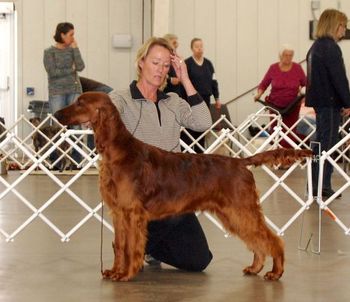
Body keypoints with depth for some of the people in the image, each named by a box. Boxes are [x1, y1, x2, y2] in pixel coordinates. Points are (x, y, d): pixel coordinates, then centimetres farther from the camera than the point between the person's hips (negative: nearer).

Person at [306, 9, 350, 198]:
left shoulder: (316, 47, 15)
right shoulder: (331, 47, -15)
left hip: (319, 100, 10)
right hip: (330, 102, -9)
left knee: (321, 143, 13)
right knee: (327, 143, -5)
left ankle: (316, 185, 17)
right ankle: (323, 186, -2)